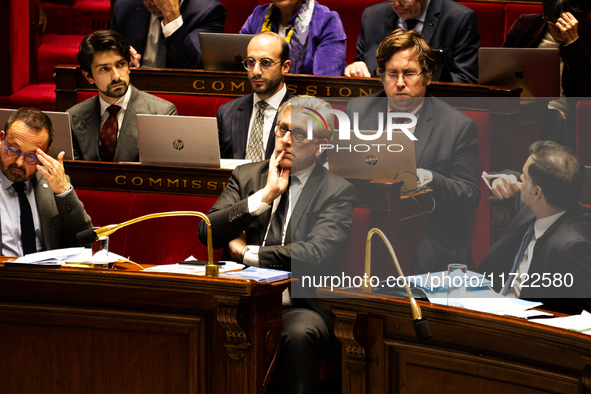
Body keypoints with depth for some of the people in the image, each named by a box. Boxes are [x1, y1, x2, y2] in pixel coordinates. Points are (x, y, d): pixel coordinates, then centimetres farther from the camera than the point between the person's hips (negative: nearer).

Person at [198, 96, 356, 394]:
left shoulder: (337, 191, 4)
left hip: (300, 305, -2)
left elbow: (317, 254, -12)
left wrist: (245, 252, -4)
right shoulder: (245, 176, 16)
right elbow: (207, 232, 3)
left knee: (300, 335, -37)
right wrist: (265, 195, -5)